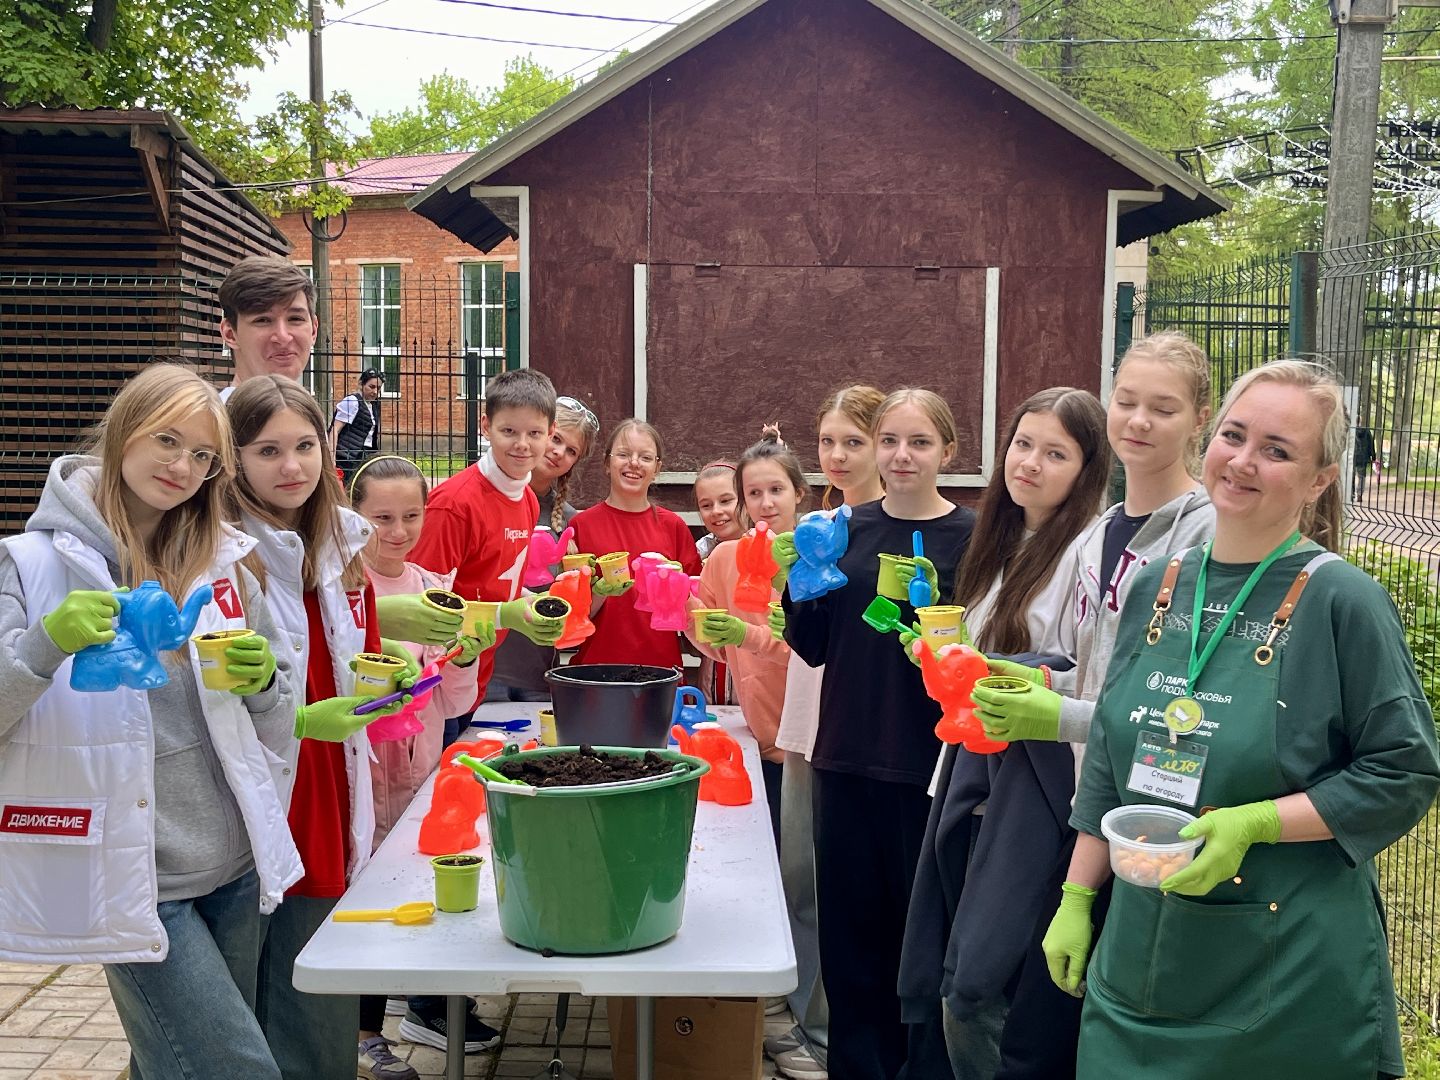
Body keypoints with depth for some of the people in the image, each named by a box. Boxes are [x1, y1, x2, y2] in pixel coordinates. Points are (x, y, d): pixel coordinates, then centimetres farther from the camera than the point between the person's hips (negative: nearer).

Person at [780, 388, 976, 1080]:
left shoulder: (968, 536, -6)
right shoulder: (846, 528, 6)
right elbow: (813, 645, 9)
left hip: (927, 765, -4)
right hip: (846, 759, 4)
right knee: (849, 929, 13)